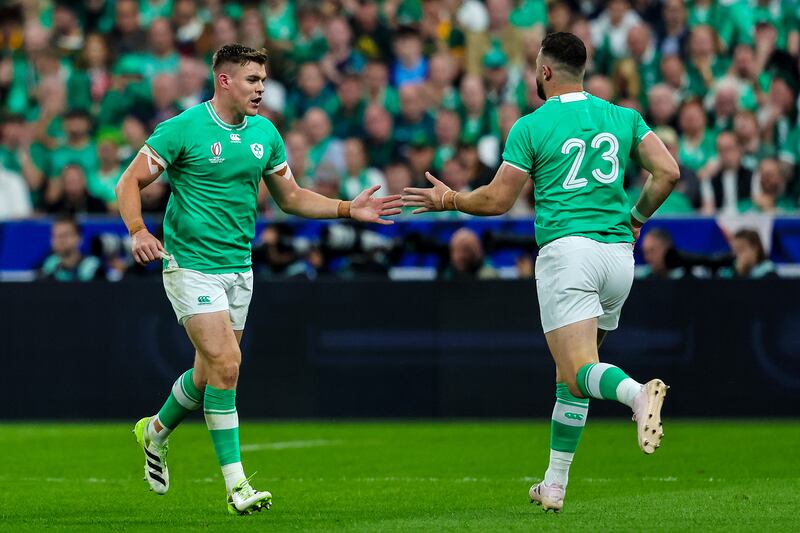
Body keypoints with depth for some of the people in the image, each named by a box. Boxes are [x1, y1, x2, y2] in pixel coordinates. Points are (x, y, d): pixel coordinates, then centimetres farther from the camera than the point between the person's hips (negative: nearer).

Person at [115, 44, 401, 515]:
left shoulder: (265, 133, 7)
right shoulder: (183, 129, -11)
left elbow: (291, 197, 16)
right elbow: (130, 183, -8)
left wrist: (349, 209, 4)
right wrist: (138, 231, -26)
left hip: (239, 267, 6)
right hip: (192, 264, -6)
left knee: (211, 373, 12)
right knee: (225, 366, -16)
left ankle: (156, 432, 41)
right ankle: (236, 485, -12)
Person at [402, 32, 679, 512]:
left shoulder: (531, 127, 0)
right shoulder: (623, 117, 11)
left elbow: (497, 200, 3)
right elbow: (668, 172, 4)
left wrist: (448, 200, 20)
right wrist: (637, 218, 20)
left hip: (567, 251, -5)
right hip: (618, 253, 5)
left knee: (578, 371, -13)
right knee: (569, 373, 16)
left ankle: (637, 392, -48)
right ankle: (555, 485, 16)